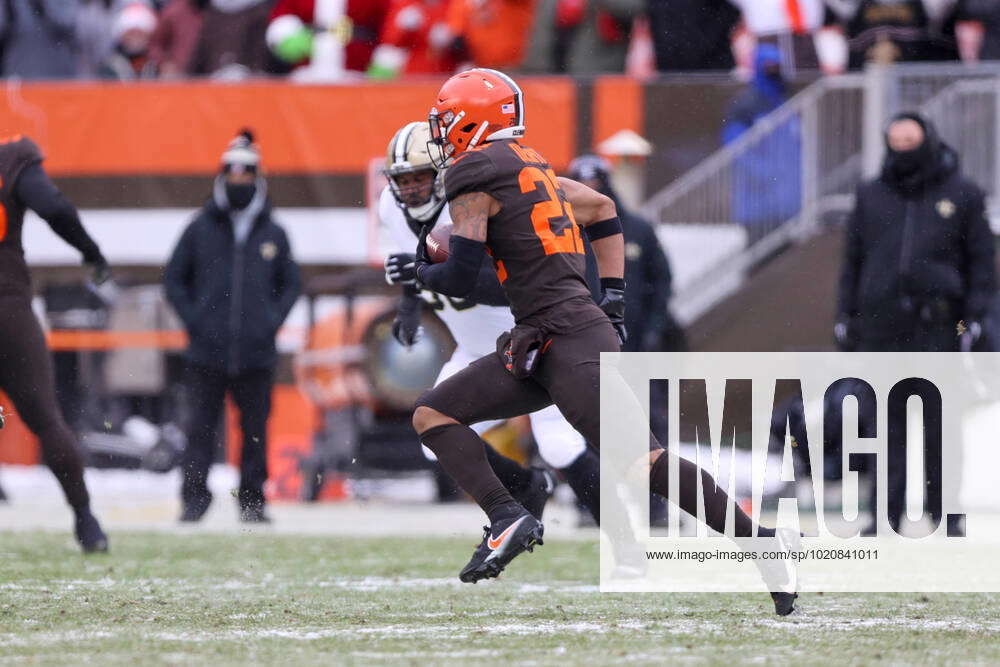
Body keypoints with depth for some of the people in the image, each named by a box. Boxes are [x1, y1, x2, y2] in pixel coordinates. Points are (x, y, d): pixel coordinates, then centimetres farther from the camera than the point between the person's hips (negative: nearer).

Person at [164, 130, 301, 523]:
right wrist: (192, 320, -1)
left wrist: (273, 321, 3)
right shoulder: (201, 229, 6)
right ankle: (194, 499, 1)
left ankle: (253, 501, 10)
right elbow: (174, 278, 11)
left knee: (255, 428, 3)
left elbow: (290, 284, 18)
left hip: (256, 353, 1)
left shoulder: (274, 235, 9)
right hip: (207, 351, -1)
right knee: (201, 427, -3)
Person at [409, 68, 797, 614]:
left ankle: (759, 542, -14)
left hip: (569, 340, -10)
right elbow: (603, 210, 31)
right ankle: (506, 517, -6)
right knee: (432, 415, 6)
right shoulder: (529, 167, 20)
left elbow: (462, 279, -10)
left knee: (641, 460, -15)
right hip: (538, 345, 10)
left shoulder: (473, 175, -7)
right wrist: (612, 301, 26)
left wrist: (422, 272, 14)